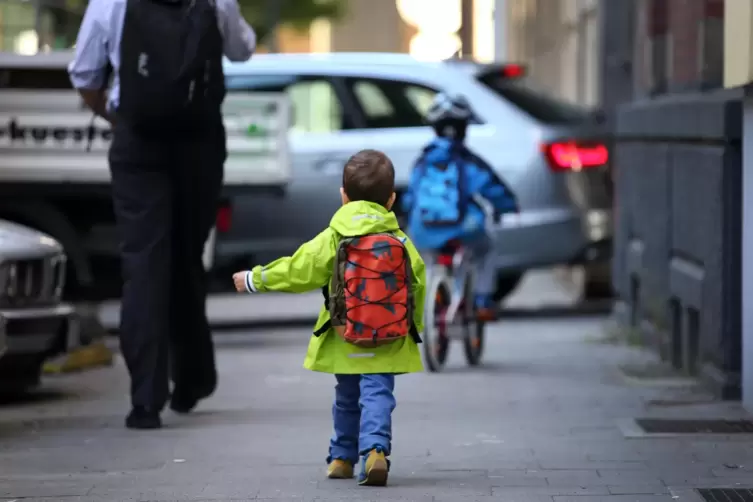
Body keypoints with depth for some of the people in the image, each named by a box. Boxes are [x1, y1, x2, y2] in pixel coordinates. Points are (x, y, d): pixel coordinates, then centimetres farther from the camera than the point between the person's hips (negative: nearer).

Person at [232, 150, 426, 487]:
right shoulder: (402, 243, 0)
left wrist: (254, 279, 13)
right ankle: (375, 449, -26)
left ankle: (342, 457, 29)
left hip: (344, 344, 1)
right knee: (377, 394, -3)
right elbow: (417, 287, 6)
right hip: (389, 345, -1)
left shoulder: (333, 239, -5)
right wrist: (413, 328, 23)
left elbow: (297, 271, -1)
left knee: (347, 398, 19)